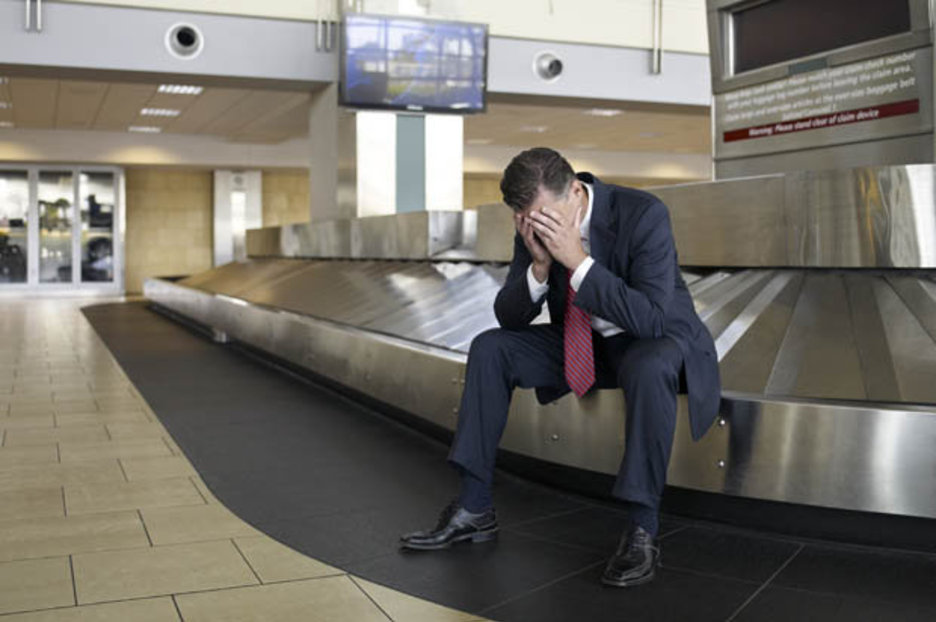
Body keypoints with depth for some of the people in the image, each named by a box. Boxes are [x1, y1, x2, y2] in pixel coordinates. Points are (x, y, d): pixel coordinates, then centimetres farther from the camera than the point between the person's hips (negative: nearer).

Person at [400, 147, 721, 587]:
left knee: (650, 367, -40)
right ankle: (473, 509, -6)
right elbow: (509, 317, -7)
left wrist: (579, 261, -39)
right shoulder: (537, 223, -10)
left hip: (655, 341, -5)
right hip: (583, 343, 6)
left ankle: (641, 531, -29)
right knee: (489, 348, -11)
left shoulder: (643, 214, -26)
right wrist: (540, 264, -27)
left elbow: (652, 318, -34)